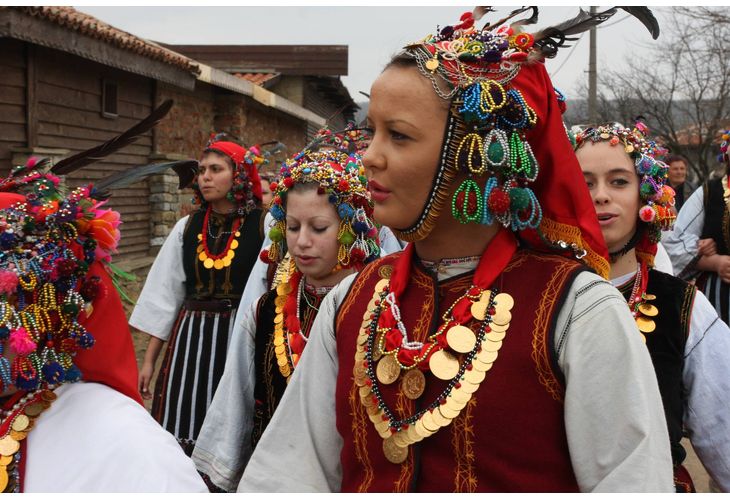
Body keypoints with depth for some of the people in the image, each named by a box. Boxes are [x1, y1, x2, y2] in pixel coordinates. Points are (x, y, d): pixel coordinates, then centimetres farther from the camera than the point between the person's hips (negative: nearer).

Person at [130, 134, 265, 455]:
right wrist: (149, 360, 9)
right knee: (184, 435, 5)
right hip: (190, 340, 3)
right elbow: (165, 296, 9)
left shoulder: (262, 227, -6)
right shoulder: (187, 228, 7)